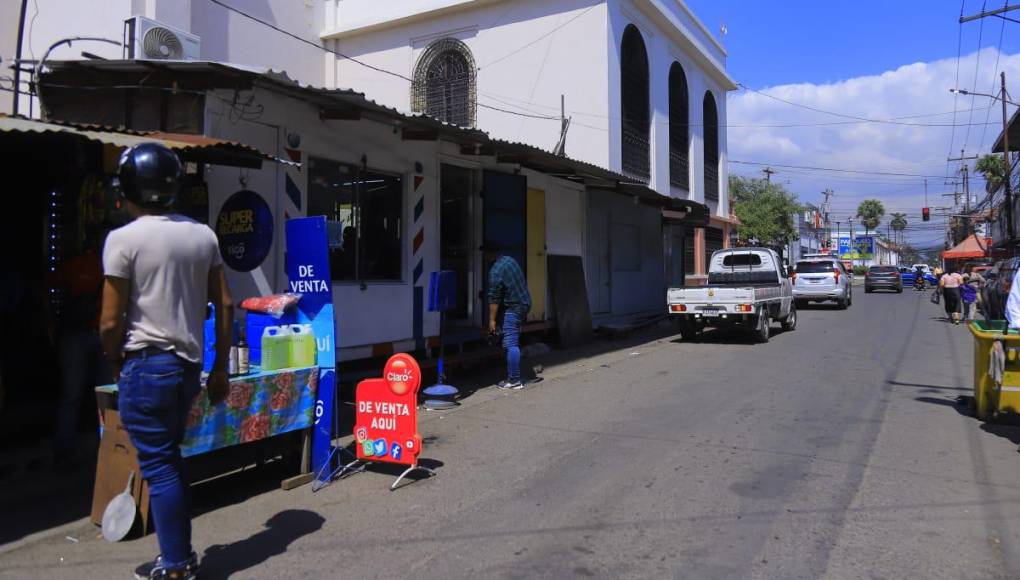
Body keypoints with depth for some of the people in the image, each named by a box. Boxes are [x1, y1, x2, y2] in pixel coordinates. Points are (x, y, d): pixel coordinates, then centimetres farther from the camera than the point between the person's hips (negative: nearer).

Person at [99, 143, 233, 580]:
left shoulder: (124, 239, -11)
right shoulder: (203, 235, 5)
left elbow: (110, 322, -11)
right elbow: (225, 307, 6)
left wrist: (116, 363, 8)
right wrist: (220, 368, 13)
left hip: (145, 365, -6)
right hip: (189, 364, 6)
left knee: (159, 465, 3)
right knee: (170, 458, 19)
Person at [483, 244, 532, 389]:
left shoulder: (496, 270, -17)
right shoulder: (510, 260, 11)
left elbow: (494, 297, -18)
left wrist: (492, 320, -15)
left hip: (513, 307, -10)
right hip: (525, 303, 10)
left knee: (511, 344, -8)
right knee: (513, 342, 16)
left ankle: (514, 380, -7)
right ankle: (512, 376, 22)